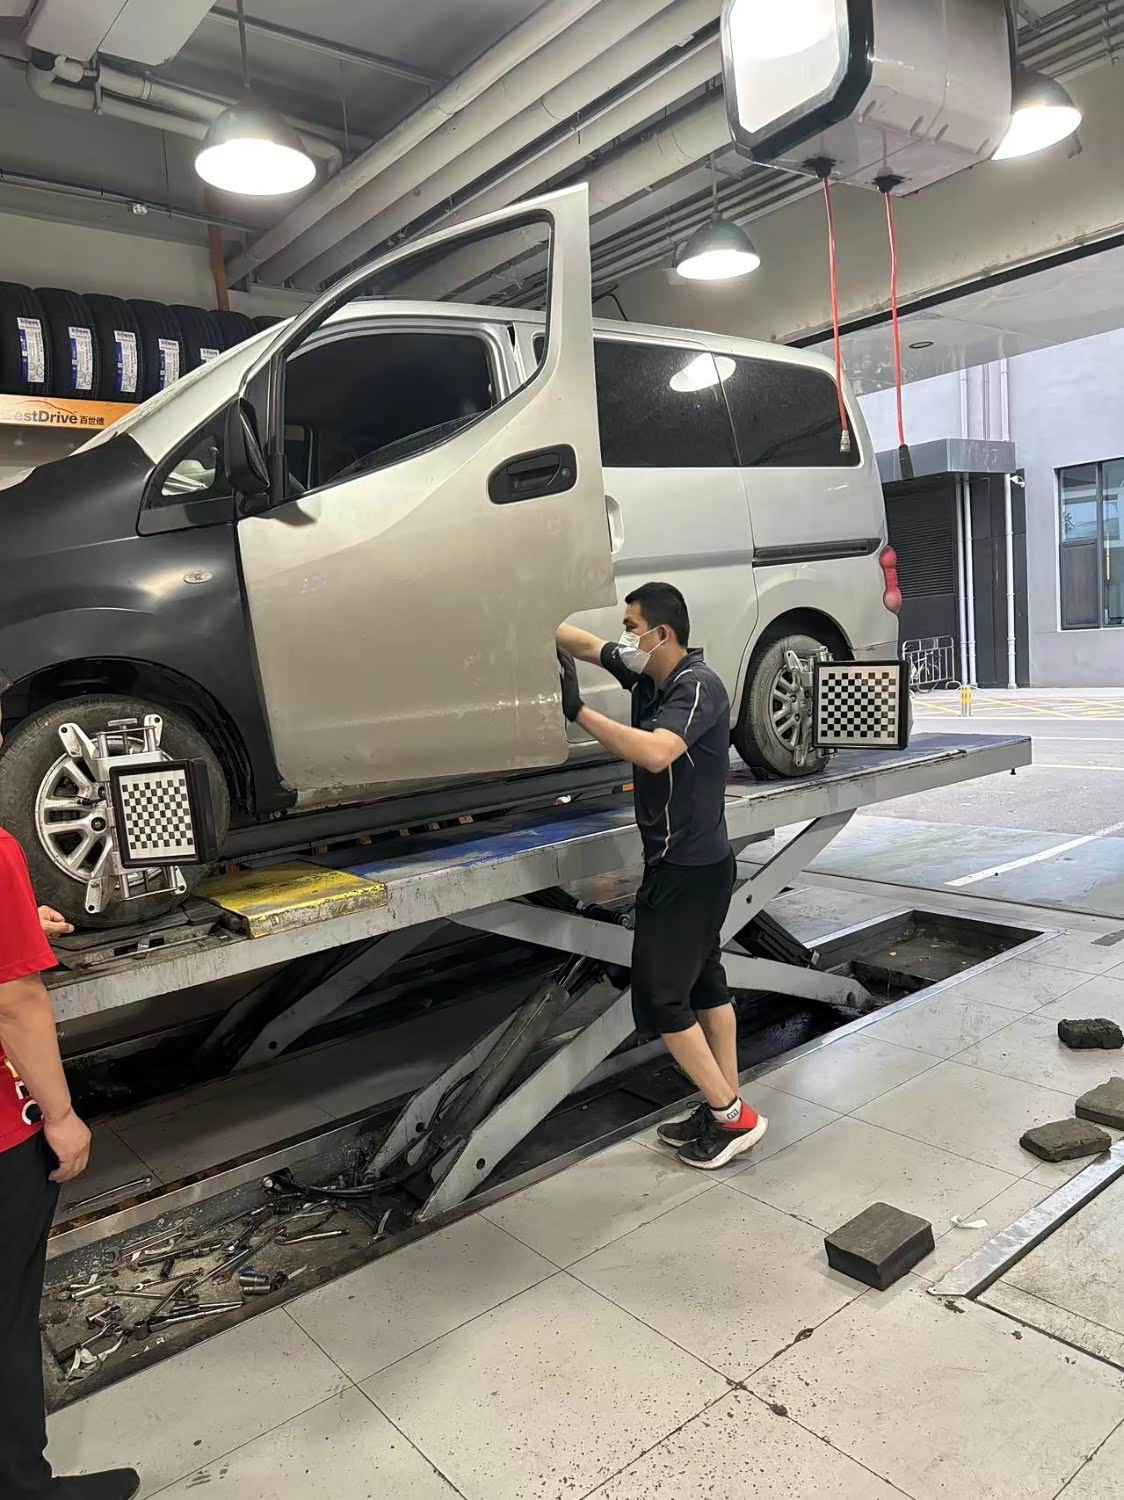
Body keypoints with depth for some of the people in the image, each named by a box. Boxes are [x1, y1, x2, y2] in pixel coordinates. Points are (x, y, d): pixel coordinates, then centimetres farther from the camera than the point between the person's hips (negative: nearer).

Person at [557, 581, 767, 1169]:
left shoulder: (699, 686, -21)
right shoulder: (648, 674, 4)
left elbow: (655, 752, -36)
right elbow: (583, 643, 10)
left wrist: (578, 712, -32)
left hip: (689, 868, -10)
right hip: (688, 862, 10)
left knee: (660, 997, -2)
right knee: (705, 983, 15)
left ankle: (731, 1116, 8)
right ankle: (726, 1108, 27)